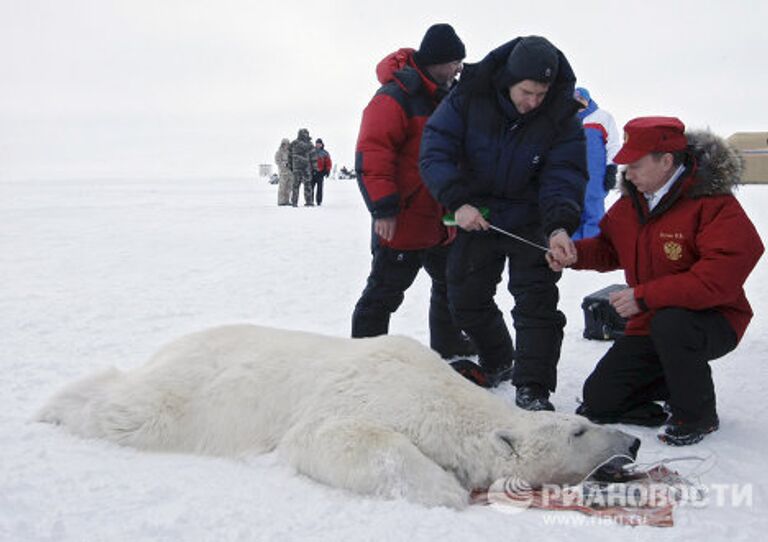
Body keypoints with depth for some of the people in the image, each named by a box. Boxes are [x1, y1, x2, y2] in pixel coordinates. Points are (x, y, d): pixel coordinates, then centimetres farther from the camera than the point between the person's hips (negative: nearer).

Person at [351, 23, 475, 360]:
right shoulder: (395, 96, -17)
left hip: (442, 220, 9)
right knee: (385, 291, -1)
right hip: (402, 220, -9)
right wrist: (383, 207, -24)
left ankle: (448, 345, 37)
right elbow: (372, 152, -22)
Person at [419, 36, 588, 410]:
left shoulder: (561, 117, -17)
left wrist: (560, 227, -39)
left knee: (537, 302, -12)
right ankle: (497, 365, 36)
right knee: (465, 297, 12)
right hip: (475, 217, 2)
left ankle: (532, 390, -3)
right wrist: (458, 202, -32)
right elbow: (435, 151, -20)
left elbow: (563, 178, -21)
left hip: (531, 224, -2)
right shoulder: (469, 98, -18)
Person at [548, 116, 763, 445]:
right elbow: (609, 247, 15)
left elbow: (721, 278, -31)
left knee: (670, 323, -42)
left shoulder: (715, 205, -22)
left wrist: (644, 296, -29)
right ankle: (683, 383, 19)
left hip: (713, 322, -6)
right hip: (650, 326, 7)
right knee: (597, 401, 0)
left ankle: (698, 415, -15)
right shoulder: (632, 201, 2)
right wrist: (574, 253, -8)